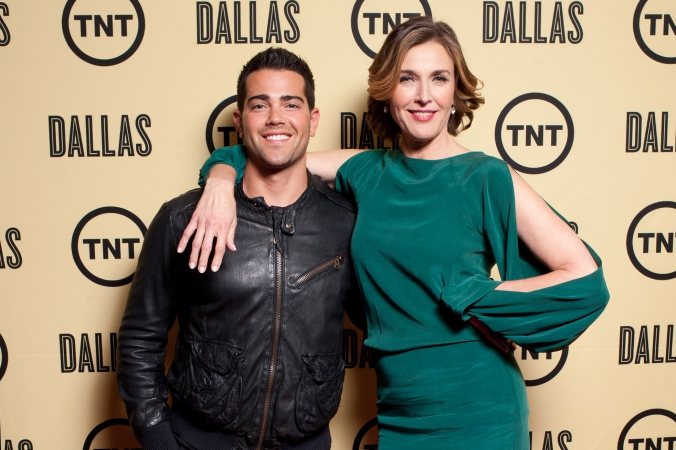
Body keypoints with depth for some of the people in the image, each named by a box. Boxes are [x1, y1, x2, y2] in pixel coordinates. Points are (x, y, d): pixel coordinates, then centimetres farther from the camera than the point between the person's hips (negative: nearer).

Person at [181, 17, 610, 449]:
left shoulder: (486, 177, -10)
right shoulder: (365, 171, 1)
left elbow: (585, 279, -14)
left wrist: (468, 299, -14)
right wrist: (221, 181, -14)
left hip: (475, 413, -3)